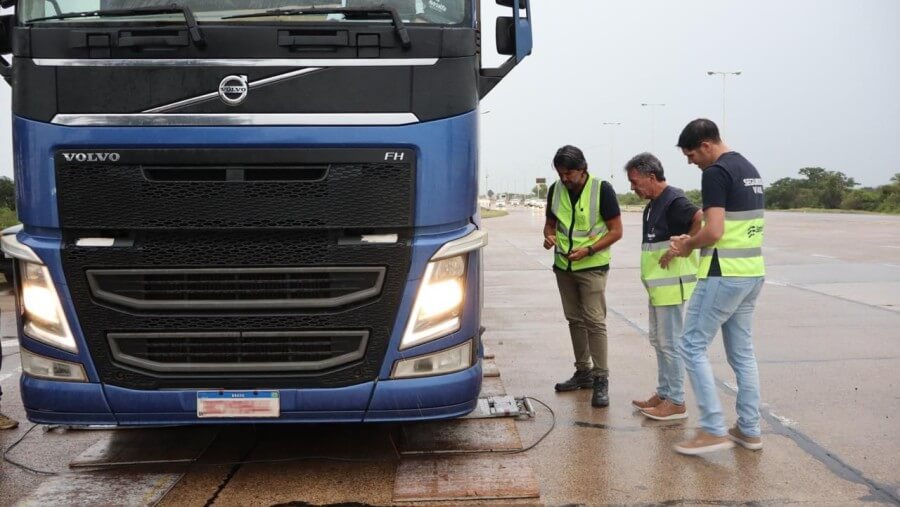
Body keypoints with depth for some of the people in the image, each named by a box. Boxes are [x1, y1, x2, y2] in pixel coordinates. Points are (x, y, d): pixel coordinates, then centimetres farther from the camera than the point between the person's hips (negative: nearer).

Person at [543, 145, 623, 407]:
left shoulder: (602, 189, -11)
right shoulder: (555, 190, 3)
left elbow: (616, 230, -9)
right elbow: (550, 223, 15)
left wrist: (588, 250, -21)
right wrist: (549, 236, -9)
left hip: (592, 267, -5)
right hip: (563, 266, 5)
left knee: (594, 321, -10)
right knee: (575, 320, 12)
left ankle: (601, 379, -5)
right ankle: (583, 372, 23)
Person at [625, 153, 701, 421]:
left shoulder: (673, 200, -17)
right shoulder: (653, 204, 14)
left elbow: (703, 221, -30)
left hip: (672, 285, -10)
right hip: (658, 285, 10)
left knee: (670, 342, -4)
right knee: (658, 340, 16)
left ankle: (676, 402, 4)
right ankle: (664, 393, 26)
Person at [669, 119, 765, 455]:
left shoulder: (716, 173, -14)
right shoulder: (749, 169, 15)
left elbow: (714, 231, -22)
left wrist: (688, 245, -3)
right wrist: (694, 241, 15)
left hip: (724, 275, -9)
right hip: (752, 272, 9)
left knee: (692, 346, -2)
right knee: (743, 352, 15)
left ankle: (713, 430, -3)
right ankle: (749, 429, 20)